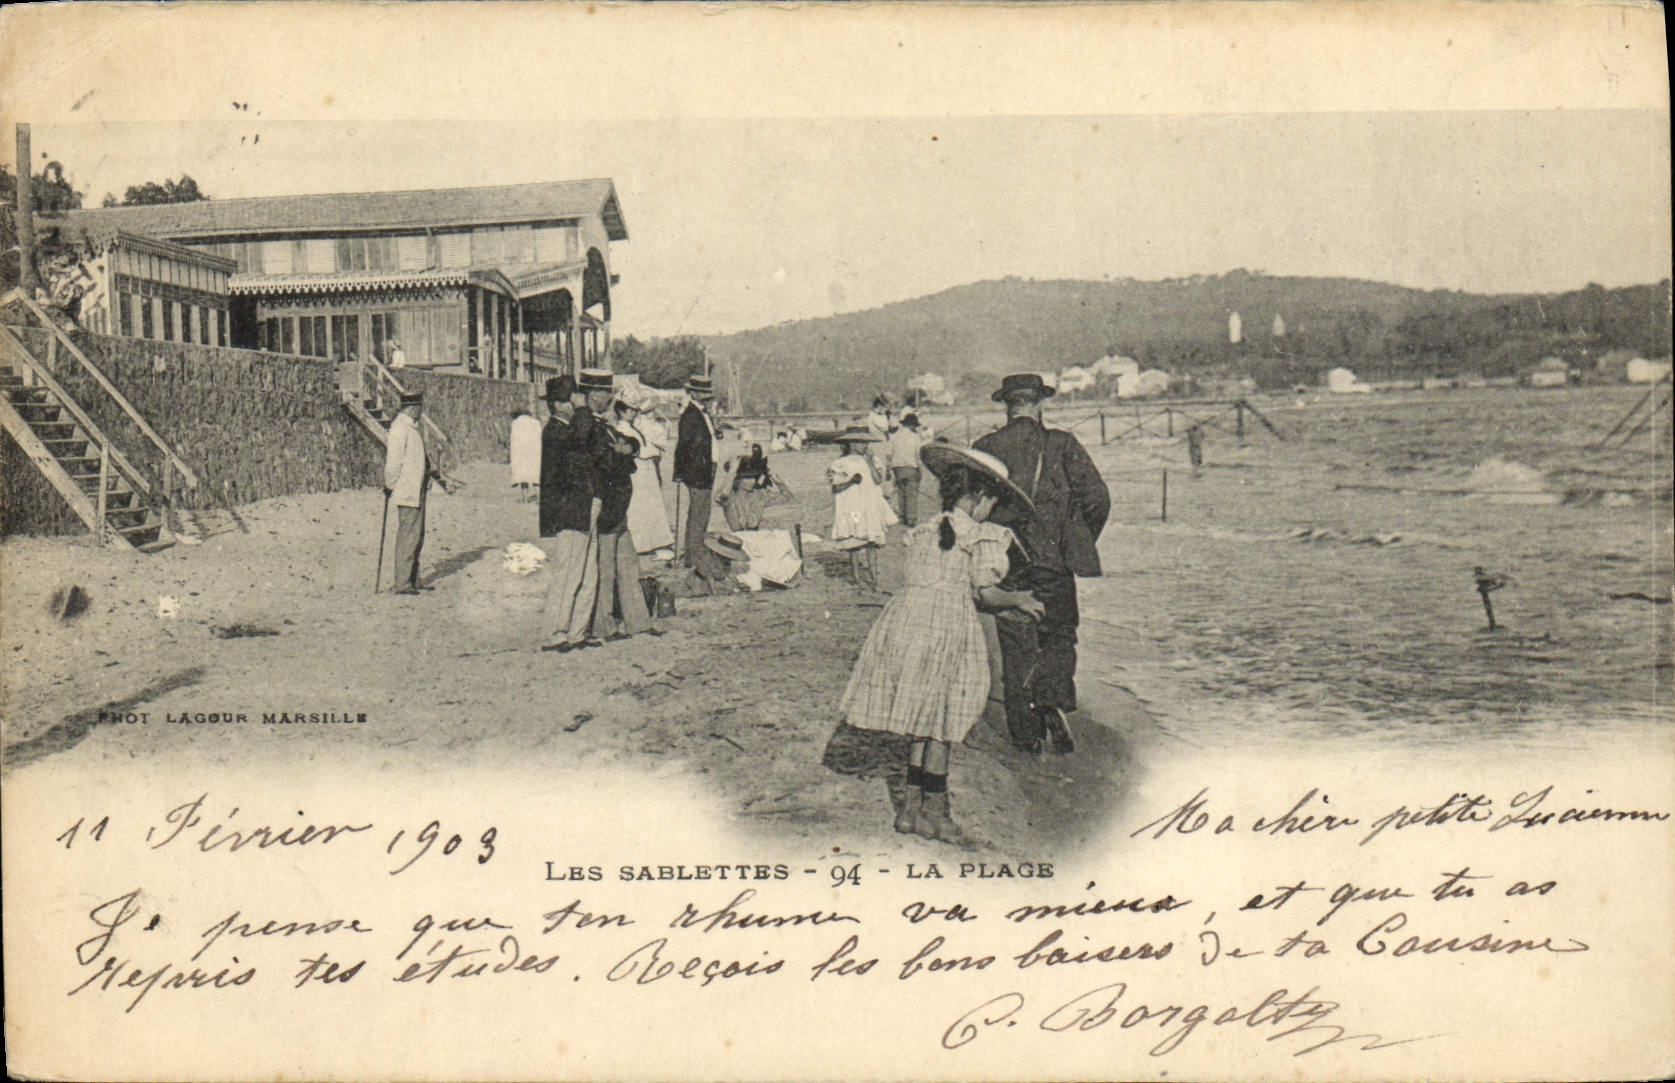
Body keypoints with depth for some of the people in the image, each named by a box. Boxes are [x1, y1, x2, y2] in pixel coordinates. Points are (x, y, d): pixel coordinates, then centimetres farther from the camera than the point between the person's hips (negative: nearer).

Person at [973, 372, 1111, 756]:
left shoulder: (986, 448, 2)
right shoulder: (1063, 445, -1)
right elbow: (1096, 497, -7)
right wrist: (1082, 544, 7)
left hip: (1005, 564, 1)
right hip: (1053, 562, -1)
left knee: (1015, 646, 9)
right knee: (1059, 636, 13)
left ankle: (1026, 735, 11)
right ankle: (1054, 699, -13)